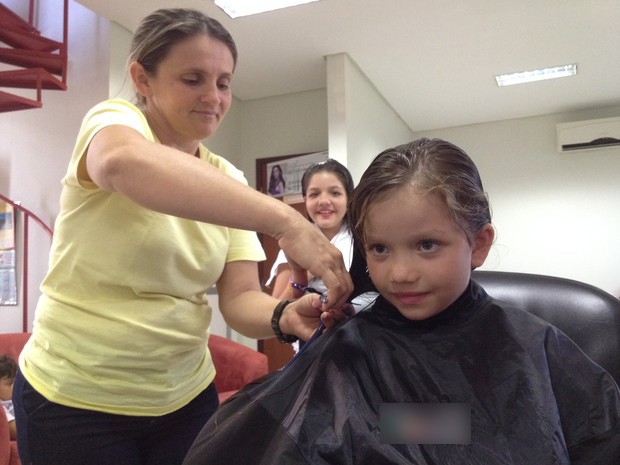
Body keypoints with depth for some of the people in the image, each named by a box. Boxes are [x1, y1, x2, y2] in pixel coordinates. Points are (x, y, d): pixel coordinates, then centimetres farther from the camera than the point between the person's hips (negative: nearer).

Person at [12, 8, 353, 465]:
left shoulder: (229, 181, 0)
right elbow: (124, 163, -40)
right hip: (75, 400, -4)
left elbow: (240, 299, -7)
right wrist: (284, 220, -47)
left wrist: (285, 317, -29)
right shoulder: (113, 119, -14)